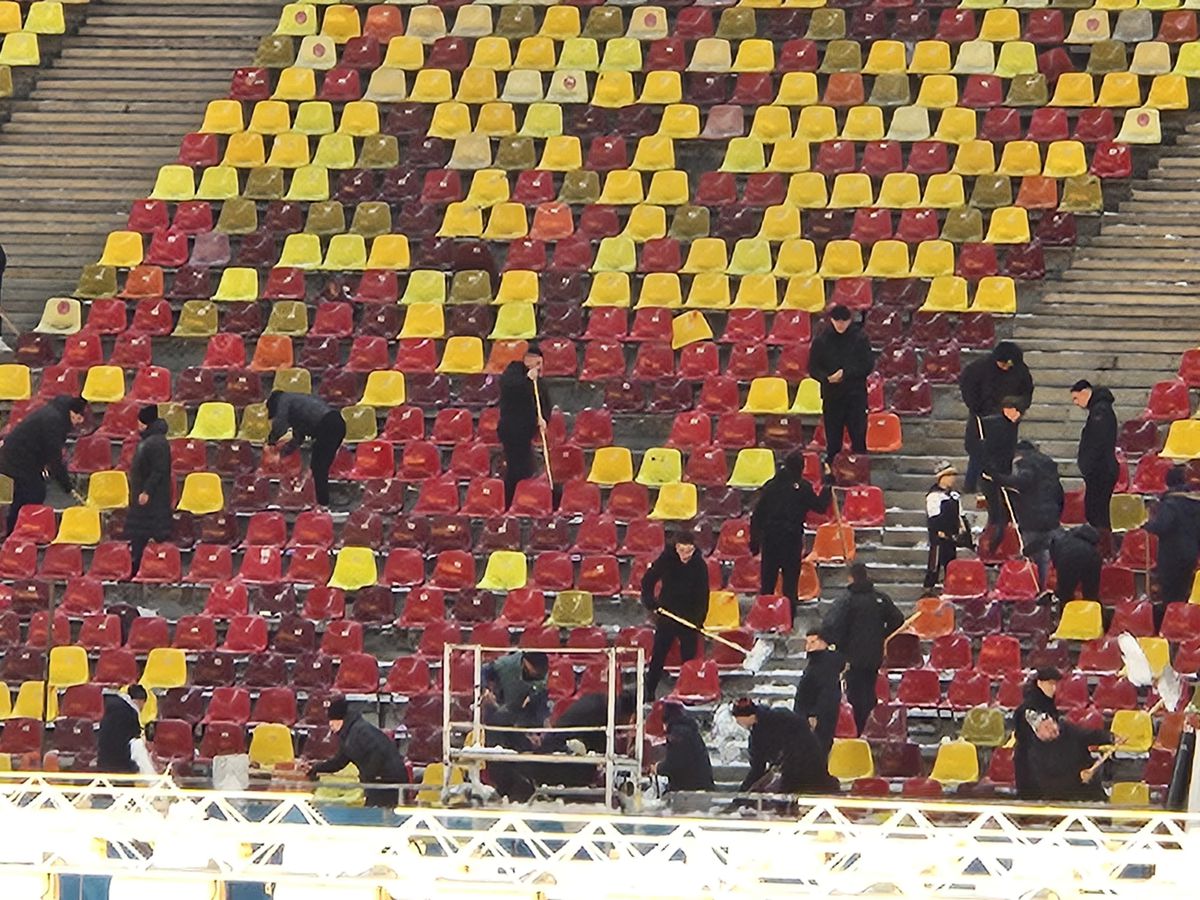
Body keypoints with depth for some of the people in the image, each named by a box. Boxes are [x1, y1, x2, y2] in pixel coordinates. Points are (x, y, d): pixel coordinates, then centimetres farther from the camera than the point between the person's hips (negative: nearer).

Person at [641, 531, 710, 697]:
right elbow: (647, 581, -1)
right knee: (658, 656, 4)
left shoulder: (699, 565, -9)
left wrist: (699, 618, -14)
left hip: (690, 617, 0)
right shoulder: (666, 560, -9)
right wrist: (650, 601, -15)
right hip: (667, 614, 0)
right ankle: (648, 692, 14)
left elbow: (703, 595, -6)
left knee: (689, 658, 2)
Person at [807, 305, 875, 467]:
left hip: (856, 395, -2)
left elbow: (868, 365, -4)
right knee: (832, 440, 4)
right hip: (831, 395, 2)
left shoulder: (860, 338, -2)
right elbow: (813, 368, 4)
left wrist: (846, 373, -16)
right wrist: (827, 377, -16)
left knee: (858, 438, -3)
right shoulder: (821, 341, 3)